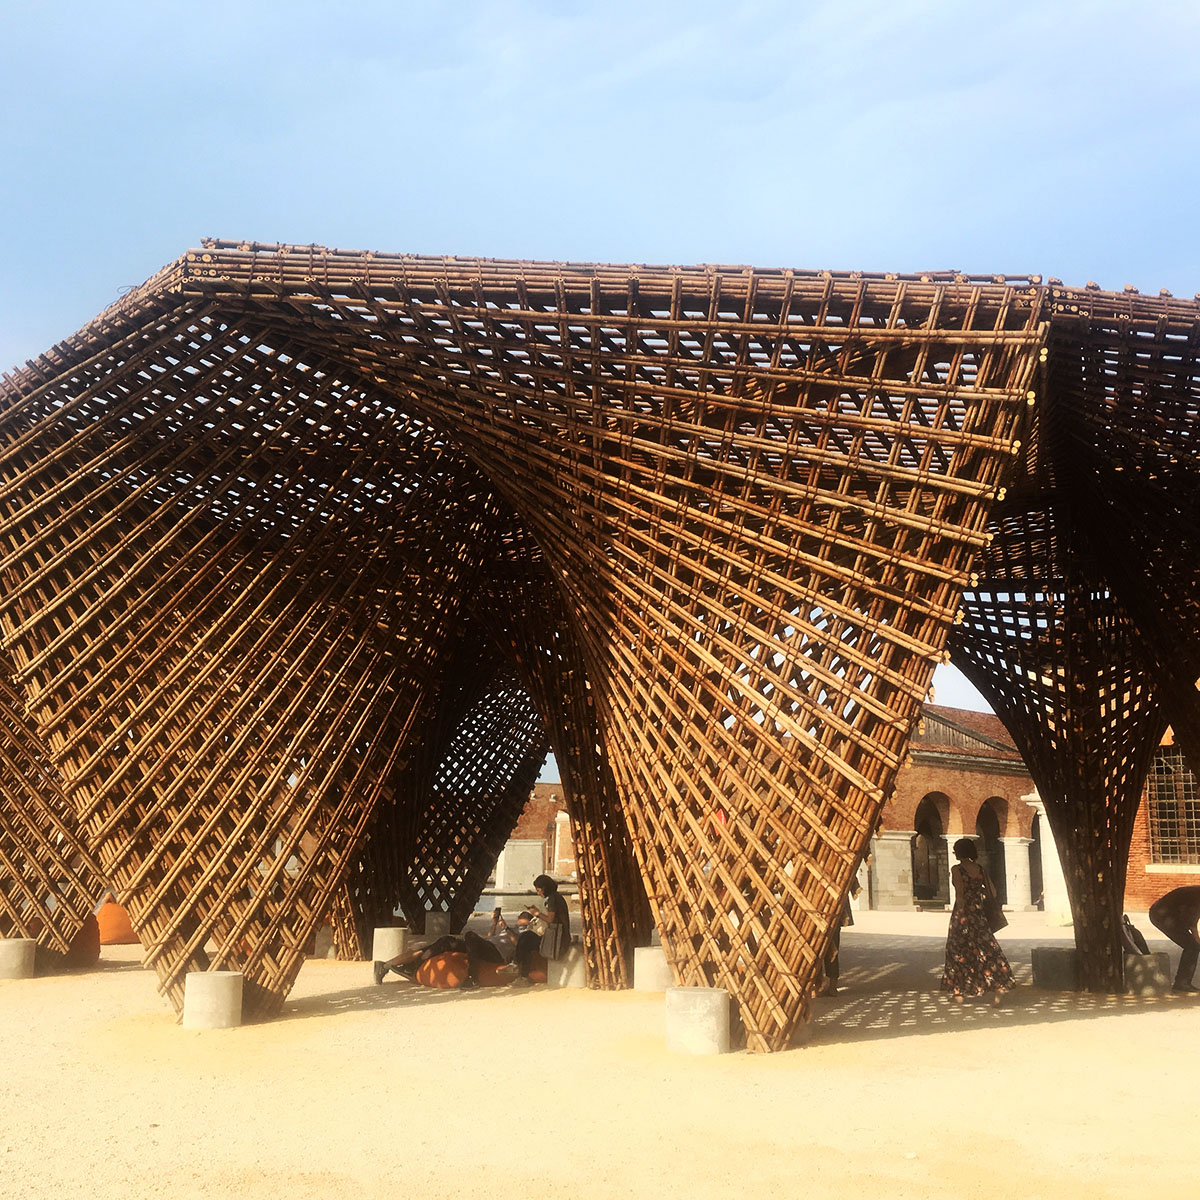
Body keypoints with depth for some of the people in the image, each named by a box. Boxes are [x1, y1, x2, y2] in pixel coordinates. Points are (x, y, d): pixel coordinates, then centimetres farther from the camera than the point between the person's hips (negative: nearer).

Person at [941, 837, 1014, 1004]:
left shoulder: (956, 869, -10)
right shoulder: (980, 869, 6)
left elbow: (960, 893, -16)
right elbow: (990, 890, 7)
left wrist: (961, 917, -14)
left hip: (963, 912, -5)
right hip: (979, 913, 5)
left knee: (958, 951, 8)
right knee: (986, 950, 6)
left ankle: (958, 992, 14)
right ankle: (997, 986, -9)